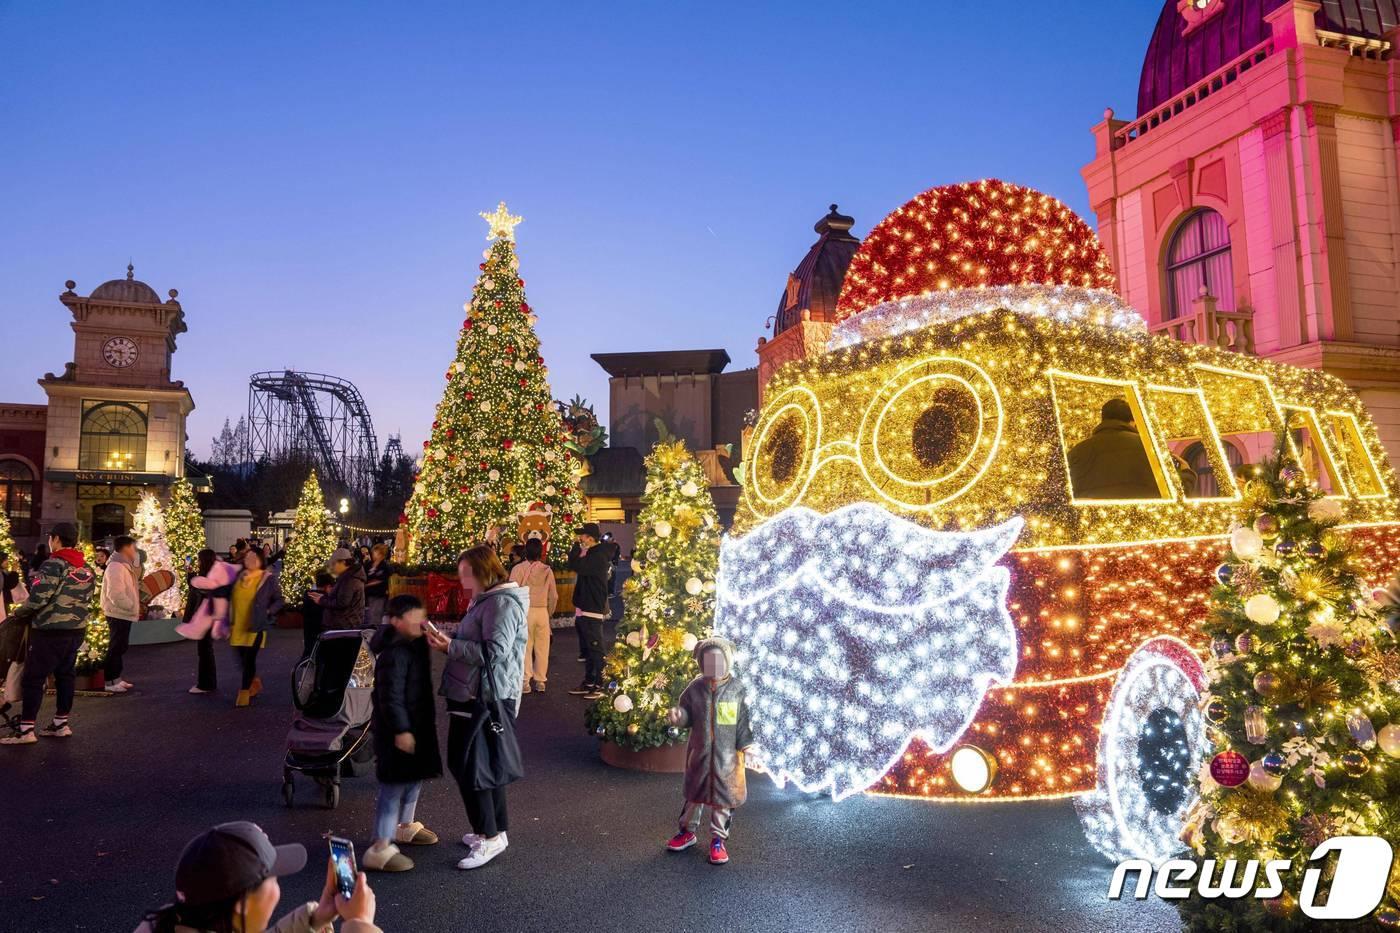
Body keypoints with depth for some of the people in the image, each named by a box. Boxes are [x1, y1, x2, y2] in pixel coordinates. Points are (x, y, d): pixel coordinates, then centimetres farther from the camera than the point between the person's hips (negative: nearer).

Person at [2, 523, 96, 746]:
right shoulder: (88, 569, 10)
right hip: (77, 629, 7)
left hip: (50, 630, -7)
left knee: (33, 678, -1)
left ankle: (26, 730, 0)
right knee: (65, 675, 14)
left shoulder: (53, 565, -13)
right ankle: (61, 723, 20)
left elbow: (38, 598, -17)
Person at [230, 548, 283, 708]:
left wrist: (268, 612, -13)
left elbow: (278, 600, 0)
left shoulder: (268, 578, -5)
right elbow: (231, 600, 17)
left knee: (249, 659, -3)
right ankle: (255, 684, 35)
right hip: (238, 626, 5)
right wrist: (228, 622, 11)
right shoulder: (238, 578, 9)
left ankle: (244, 693, 8)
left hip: (256, 626, -5)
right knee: (243, 660, 13)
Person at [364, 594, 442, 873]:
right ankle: (380, 848, 4)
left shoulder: (415, 645, 7)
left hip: (418, 724, 10)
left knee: (415, 778, 22)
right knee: (394, 785, -4)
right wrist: (401, 730, -24)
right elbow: (391, 696, -25)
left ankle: (405, 826, 40)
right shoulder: (394, 653, -24)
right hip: (399, 729, -10)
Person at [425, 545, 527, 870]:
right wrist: (447, 640, 4)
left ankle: (490, 837, 4)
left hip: (485, 698, -10)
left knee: (465, 764, -6)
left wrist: (450, 646, -19)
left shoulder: (502, 603, -17)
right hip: (474, 695, 10)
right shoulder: (486, 600, 16)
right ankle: (495, 829, 27)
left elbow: (494, 652, -25)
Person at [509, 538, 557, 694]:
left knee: (525, 646, 4)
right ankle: (540, 681, 14)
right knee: (542, 647, 9)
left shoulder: (518, 569, -7)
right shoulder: (547, 570, 1)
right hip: (542, 611, 2)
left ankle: (525, 682, 3)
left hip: (524, 611, -2)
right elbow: (553, 596, 5)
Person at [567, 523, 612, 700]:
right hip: (585, 609, 10)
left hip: (593, 610, -10)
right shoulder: (591, 554, 15)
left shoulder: (598, 556, -18)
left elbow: (576, 566, -27)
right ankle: (588, 683, 23)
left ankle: (600, 686, 2)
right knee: (588, 649, 15)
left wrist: (577, 546, -15)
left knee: (596, 649, -4)